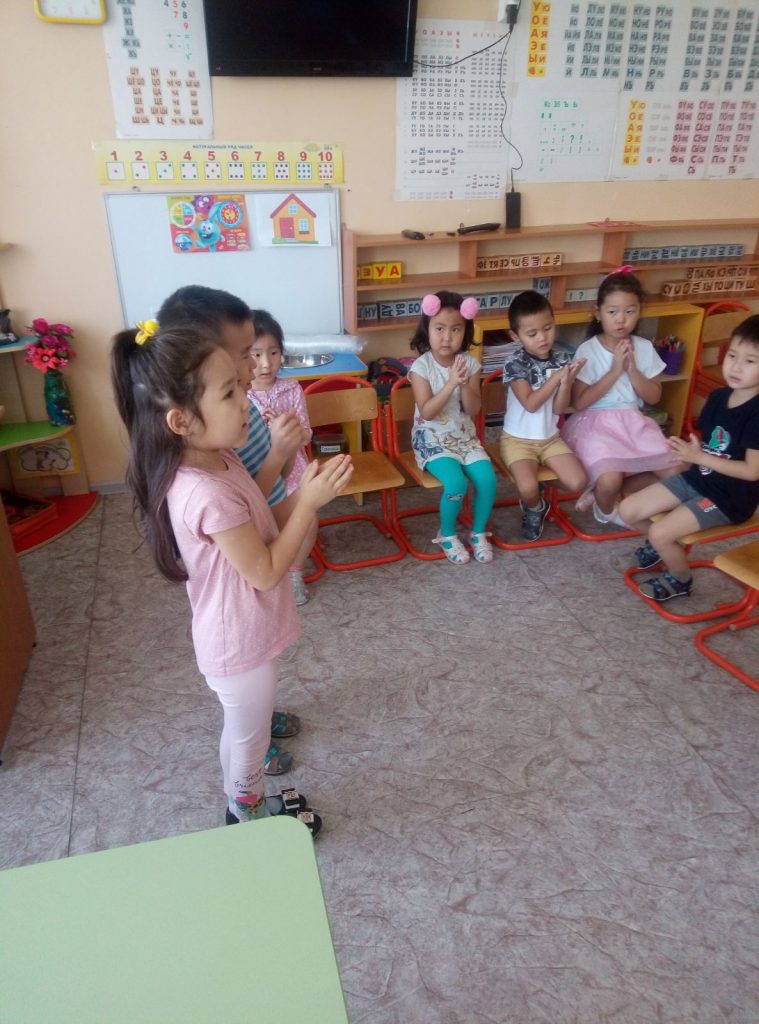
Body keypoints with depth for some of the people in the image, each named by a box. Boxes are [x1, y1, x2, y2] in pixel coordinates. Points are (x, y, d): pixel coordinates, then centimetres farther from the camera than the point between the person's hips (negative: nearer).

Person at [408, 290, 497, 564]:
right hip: (432, 439, -4)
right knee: (456, 482, -26)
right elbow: (427, 412, -20)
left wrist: (465, 384, -23)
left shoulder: (470, 363, -2)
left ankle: (479, 532, 10)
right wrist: (451, 383, -28)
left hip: (464, 436, 4)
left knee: (487, 478, -17)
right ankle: (447, 534, 2)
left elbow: (473, 410, -6)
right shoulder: (421, 367, -12)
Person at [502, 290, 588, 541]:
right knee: (528, 488, -27)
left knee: (578, 482, -14)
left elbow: (559, 409, -5)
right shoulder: (515, 363, -14)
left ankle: (536, 503, 17)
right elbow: (530, 404, -21)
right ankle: (534, 508, 12)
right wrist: (556, 377, -24)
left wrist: (567, 382, -23)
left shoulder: (562, 360, -3)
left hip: (550, 437, 4)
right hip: (518, 439, -4)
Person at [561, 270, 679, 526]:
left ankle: (605, 493, 9)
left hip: (634, 421, 5)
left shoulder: (644, 348, 3)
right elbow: (579, 402, -13)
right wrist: (614, 371, -18)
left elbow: (653, 397, 5)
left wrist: (632, 369, -11)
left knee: (673, 471, -8)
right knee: (609, 479, -29)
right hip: (596, 423, -5)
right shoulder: (588, 350, -10)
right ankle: (606, 510, 10)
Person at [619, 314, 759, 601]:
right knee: (628, 510, 1)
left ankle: (680, 580, 12)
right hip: (696, 478, 8)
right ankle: (664, 545, 31)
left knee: (660, 532, -19)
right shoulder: (718, 397, 1)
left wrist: (699, 457, -25)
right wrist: (687, 450, -11)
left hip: (730, 496, -7)